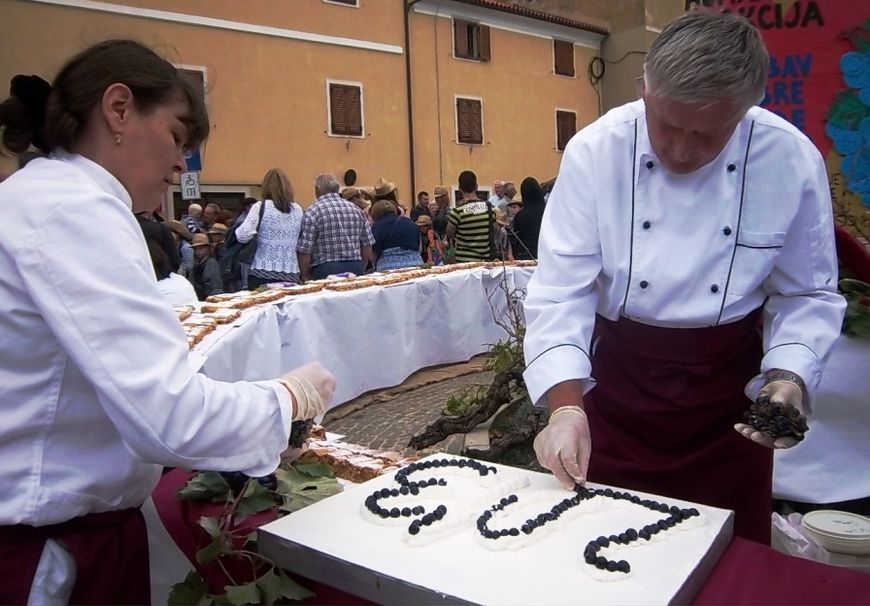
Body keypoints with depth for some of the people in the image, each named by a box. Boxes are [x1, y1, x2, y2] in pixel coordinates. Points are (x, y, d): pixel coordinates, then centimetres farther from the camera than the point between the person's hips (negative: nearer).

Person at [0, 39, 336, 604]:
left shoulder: (47, 196, 11)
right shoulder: (72, 208, -21)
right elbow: (170, 417, -29)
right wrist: (291, 396, -13)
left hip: (77, 527, 9)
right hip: (50, 549, -9)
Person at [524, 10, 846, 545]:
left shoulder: (793, 161, -12)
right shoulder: (595, 151, -16)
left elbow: (807, 295, -1)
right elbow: (562, 291, -18)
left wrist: (789, 377, -18)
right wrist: (566, 405, -28)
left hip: (729, 380, 1)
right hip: (617, 378, 0)